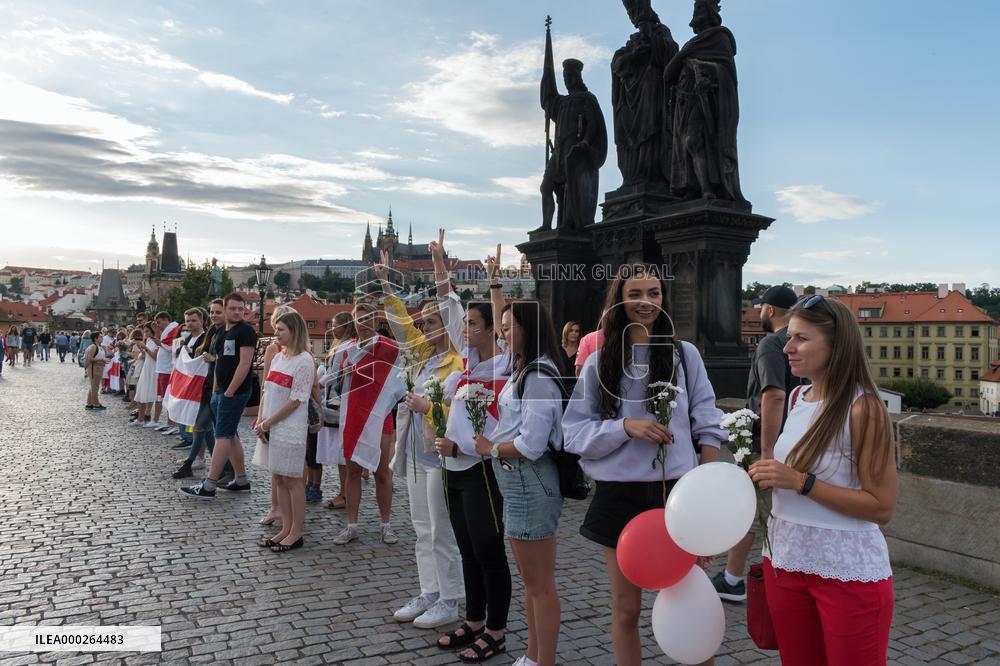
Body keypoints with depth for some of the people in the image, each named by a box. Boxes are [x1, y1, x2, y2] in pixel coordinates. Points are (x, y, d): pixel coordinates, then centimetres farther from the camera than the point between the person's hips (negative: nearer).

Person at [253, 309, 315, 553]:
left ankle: (295, 533, 13)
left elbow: (296, 400, -16)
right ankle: (286, 528, 24)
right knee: (278, 479, 13)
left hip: (290, 429, -8)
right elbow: (266, 391, 12)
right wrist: (260, 420, -1)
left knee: (292, 480, 2)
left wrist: (268, 423, -13)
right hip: (270, 429, 8)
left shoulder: (304, 361, -13)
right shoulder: (278, 357, 11)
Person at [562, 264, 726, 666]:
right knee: (626, 608, 12)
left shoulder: (685, 355, 2)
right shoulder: (599, 363, 1)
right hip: (621, 496, 0)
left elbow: (707, 427, 3)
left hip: (677, 492, 0)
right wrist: (625, 427, -17)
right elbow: (575, 434, -2)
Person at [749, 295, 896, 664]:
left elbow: (882, 506, -18)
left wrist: (800, 482, -23)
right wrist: (769, 476, 3)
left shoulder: (863, 409, -16)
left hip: (849, 572, -6)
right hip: (785, 561, 6)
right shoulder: (797, 398, 4)